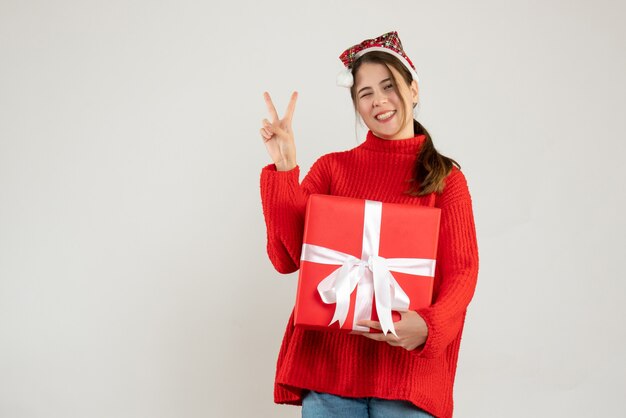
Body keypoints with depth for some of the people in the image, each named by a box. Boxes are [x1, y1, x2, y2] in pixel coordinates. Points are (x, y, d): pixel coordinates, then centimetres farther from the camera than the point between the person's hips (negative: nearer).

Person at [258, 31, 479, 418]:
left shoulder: (447, 178, 7)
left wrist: (427, 326, -21)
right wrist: (284, 170, -10)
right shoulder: (332, 168, 9)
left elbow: (461, 272, -1)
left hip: (408, 364, 0)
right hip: (328, 360, 1)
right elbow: (286, 258, -1)